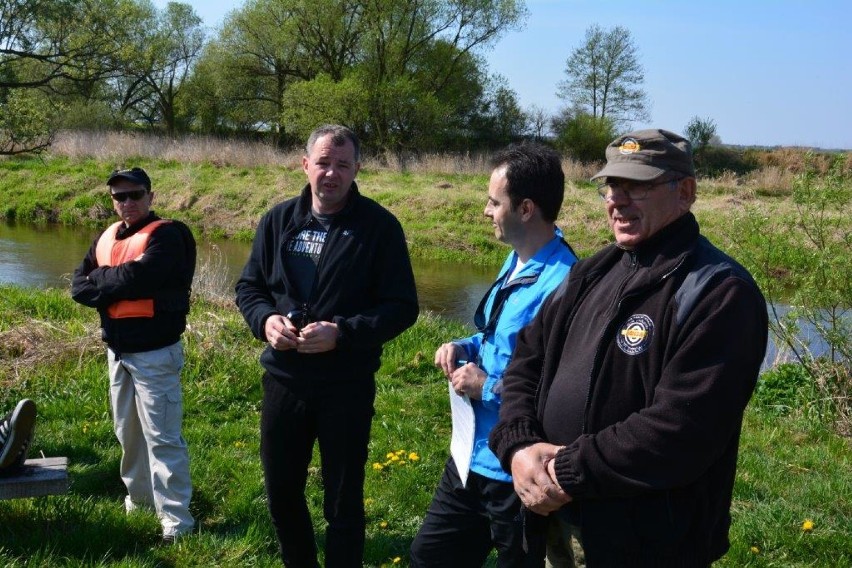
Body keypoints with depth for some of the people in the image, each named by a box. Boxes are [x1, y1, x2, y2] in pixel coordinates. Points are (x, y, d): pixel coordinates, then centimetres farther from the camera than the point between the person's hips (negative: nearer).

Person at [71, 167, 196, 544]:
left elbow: (138, 277, -26)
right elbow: (78, 286, 6)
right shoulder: (106, 238, 12)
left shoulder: (166, 235, -12)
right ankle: (138, 497, 35)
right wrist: (116, 287, -14)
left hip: (154, 353, -8)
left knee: (161, 436, -6)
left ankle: (176, 518, 0)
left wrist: (99, 281, -8)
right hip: (117, 351, 8)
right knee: (128, 432, 19)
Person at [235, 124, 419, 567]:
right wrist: (265, 320, -11)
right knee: (281, 492, 18)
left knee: (343, 502, 8)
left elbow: (402, 307, -9)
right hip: (283, 381, 4)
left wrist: (342, 333, -23)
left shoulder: (379, 226, -8)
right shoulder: (279, 219, 3)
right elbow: (248, 286, 12)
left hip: (347, 388, -4)